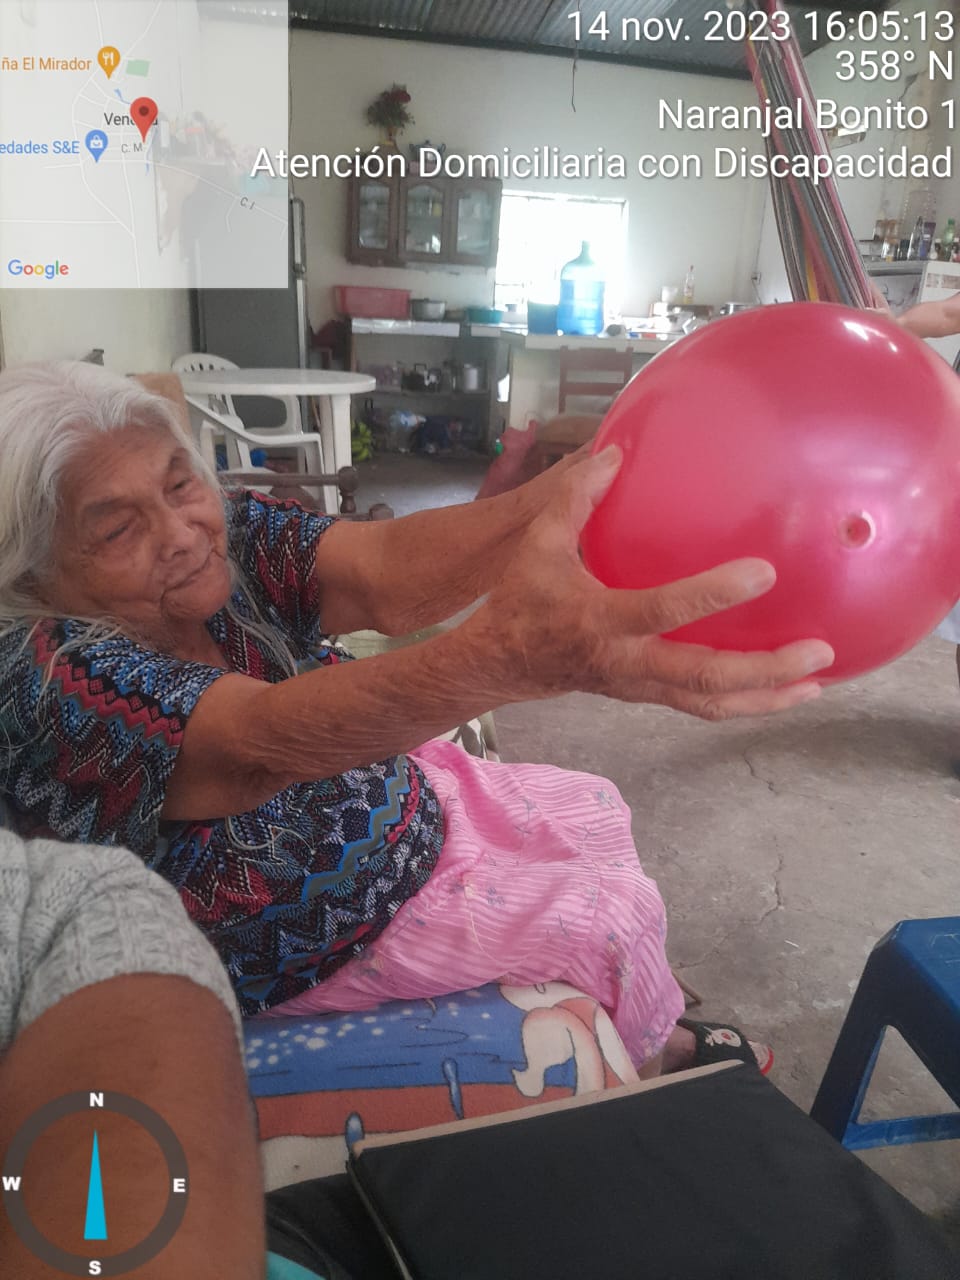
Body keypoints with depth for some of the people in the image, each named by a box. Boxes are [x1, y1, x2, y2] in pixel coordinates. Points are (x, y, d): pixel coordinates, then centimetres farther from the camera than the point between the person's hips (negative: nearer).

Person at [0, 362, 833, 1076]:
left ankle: (637, 1001, 43)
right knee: (617, 913, -4)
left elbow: (385, 573, -32)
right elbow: (268, 738, -50)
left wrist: (555, 497, -53)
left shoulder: (233, 536, -14)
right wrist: (514, 652, -70)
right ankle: (647, 1059, 32)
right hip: (318, 946, -6)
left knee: (597, 812, 14)